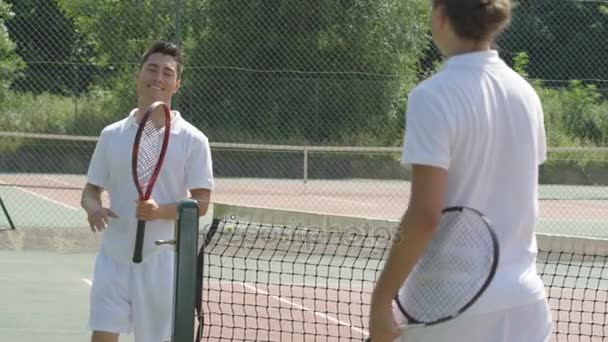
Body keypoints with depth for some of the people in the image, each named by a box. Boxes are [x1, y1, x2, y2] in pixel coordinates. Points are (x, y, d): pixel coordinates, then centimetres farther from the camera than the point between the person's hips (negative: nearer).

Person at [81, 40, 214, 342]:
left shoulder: (192, 140, -2)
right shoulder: (112, 136, 7)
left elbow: (201, 203, -5)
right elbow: (91, 190, 13)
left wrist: (160, 210, -23)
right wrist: (93, 207, -12)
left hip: (162, 260, -2)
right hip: (114, 257, 2)